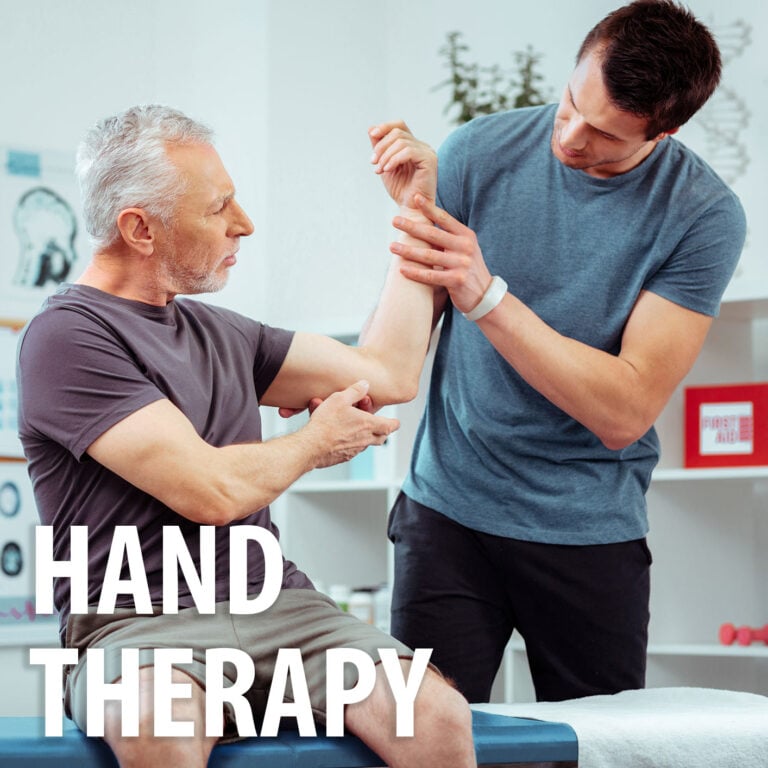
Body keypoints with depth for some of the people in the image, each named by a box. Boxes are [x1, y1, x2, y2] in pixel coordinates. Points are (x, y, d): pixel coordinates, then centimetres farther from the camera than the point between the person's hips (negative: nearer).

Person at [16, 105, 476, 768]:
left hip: (280, 608, 6)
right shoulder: (68, 337, -5)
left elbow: (389, 373, 25)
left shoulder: (219, 332, 20)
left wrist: (415, 213, 26)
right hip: (139, 623, -6)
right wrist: (315, 443, 8)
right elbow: (212, 491, -12)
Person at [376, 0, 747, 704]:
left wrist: (486, 295, -24)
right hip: (450, 511, 1)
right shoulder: (481, 152, -5)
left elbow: (625, 414, -16)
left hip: (593, 532, -1)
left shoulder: (704, 216, -11)